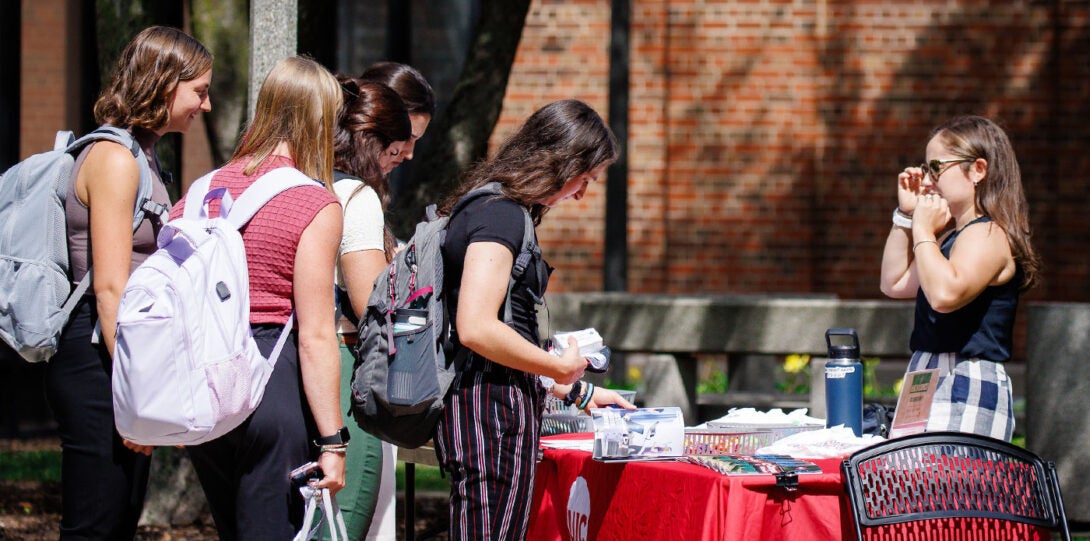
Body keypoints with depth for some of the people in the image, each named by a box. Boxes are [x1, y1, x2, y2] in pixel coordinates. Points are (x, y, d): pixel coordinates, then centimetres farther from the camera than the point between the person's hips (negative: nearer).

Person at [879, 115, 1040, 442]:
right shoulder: (953, 234, 21)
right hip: (935, 389, 10)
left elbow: (945, 294, -28)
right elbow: (894, 284, 30)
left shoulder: (987, 235, -10)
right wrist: (906, 215, 22)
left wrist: (923, 231, -14)